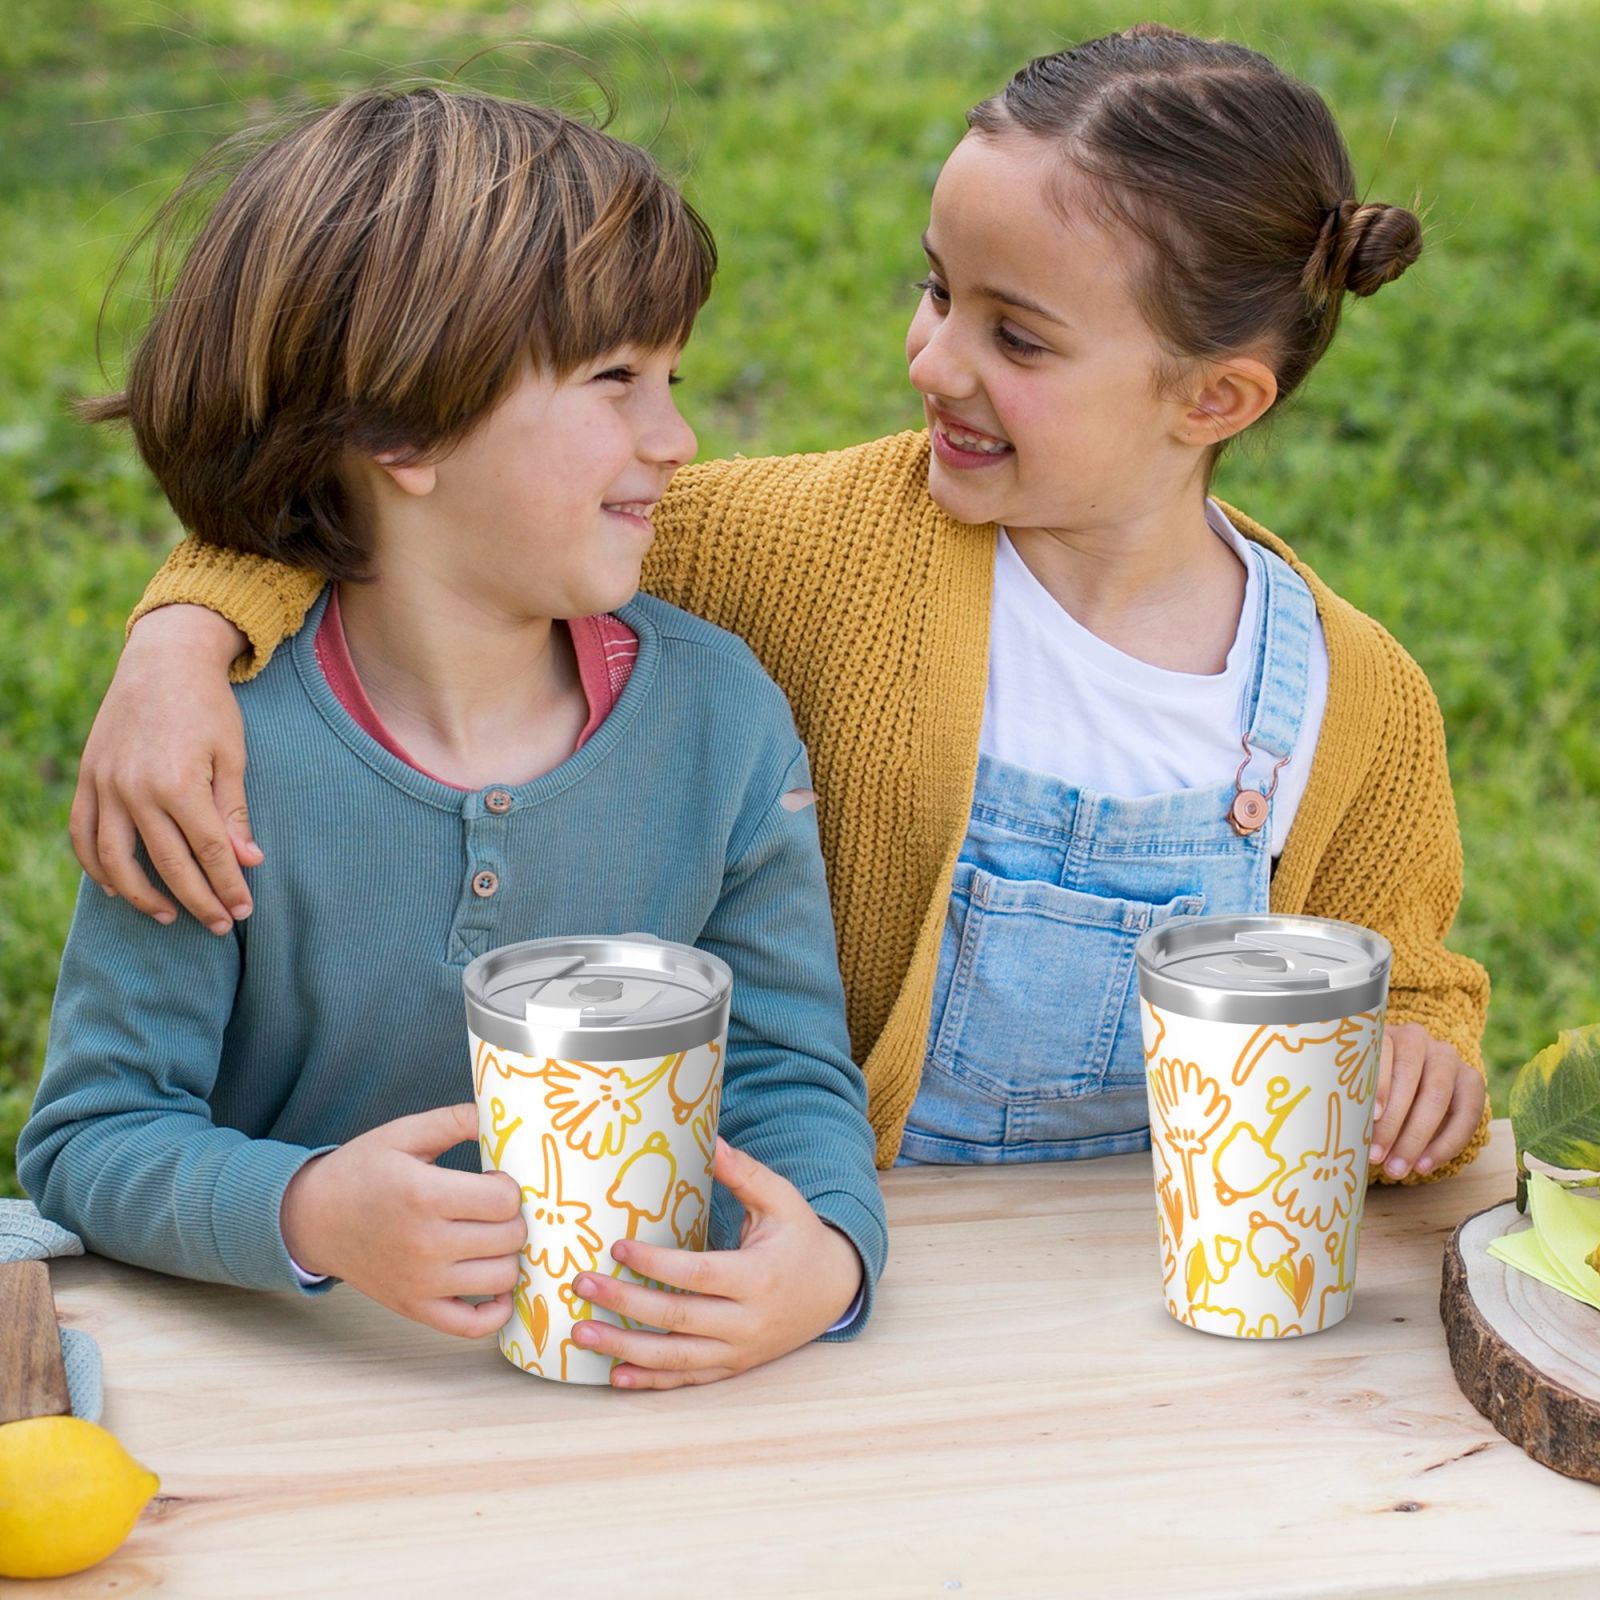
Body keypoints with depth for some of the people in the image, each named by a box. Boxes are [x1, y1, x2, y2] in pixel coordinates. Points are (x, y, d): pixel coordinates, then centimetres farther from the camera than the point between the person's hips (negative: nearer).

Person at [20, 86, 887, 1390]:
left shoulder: (719, 710, -4)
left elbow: (788, 1069, -1)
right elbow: (92, 1136, -10)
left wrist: (827, 1256, -24)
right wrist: (305, 1215, -30)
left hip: (633, 1385, 3)